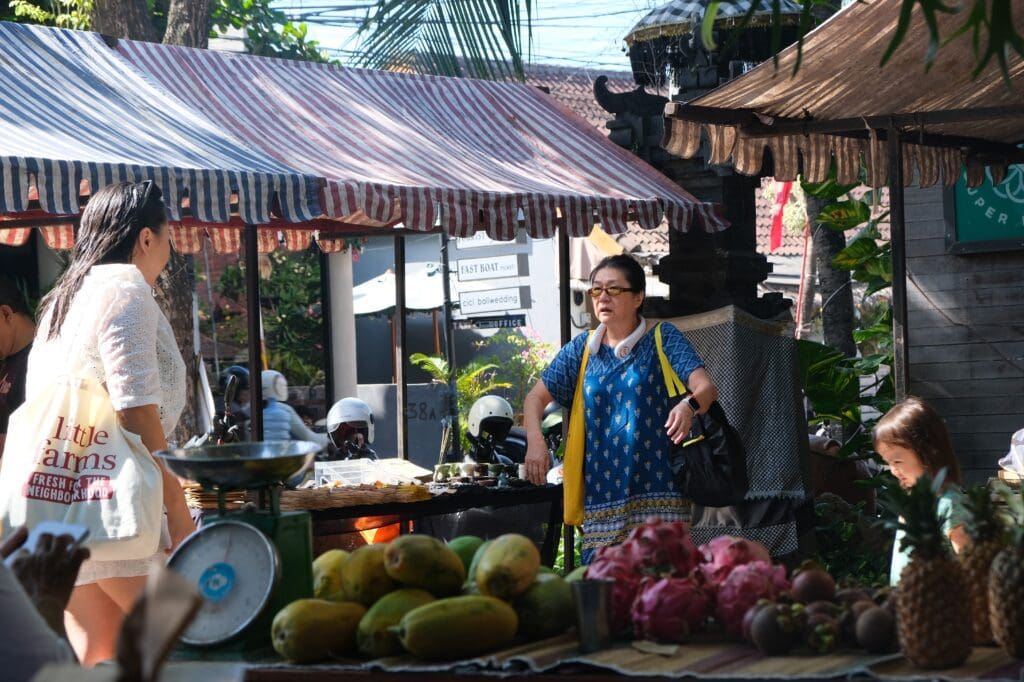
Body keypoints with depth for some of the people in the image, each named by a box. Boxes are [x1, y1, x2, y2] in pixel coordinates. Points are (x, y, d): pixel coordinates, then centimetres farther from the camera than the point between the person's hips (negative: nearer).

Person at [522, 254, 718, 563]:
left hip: (655, 489, -3)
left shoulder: (662, 338, 2)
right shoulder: (582, 348, 12)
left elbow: (706, 386, -10)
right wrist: (535, 441, -6)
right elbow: (536, 397, 15)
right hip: (601, 489, 3)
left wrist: (689, 405, -34)